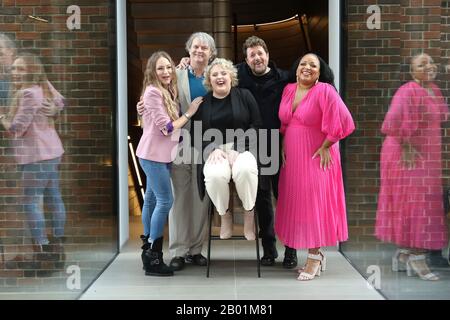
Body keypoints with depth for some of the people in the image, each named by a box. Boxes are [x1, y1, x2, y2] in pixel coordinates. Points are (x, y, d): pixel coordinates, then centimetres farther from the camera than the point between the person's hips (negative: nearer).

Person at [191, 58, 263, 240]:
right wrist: (213, 149, -11)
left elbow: (256, 126, 2)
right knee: (215, 175, -34)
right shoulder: (202, 103, 13)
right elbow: (196, 133, 9)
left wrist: (237, 149, -11)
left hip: (243, 148, -1)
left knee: (245, 169, -37)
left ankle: (249, 214, -11)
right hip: (214, 151, 1)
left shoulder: (244, 96, 8)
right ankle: (224, 215, -6)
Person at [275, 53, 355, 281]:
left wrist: (325, 147, -14)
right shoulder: (289, 90, 7)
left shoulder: (324, 91, -13)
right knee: (297, 202, 7)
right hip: (292, 157, 6)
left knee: (314, 202, -4)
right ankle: (317, 254, 18)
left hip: (316, 157, -6)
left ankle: (314, 256, 5)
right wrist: (284, 145, 9)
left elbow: (341, 121, -17)